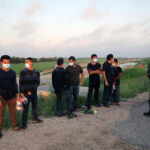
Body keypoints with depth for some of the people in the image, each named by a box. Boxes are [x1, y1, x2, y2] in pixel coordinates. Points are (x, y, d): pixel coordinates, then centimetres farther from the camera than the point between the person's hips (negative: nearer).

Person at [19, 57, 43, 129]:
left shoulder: (36, 72, 3)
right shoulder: (23, 72, -2)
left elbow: (37, 82, -1)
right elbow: (21, 83, -2)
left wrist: (31, 91, -11)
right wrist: (21, 92, -9)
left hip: (34, 93, 3)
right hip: (25, 93, -3)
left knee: (35, 106, 15)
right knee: (25, 108, -3)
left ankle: (35, 119, 34)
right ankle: (24, 123, 5)